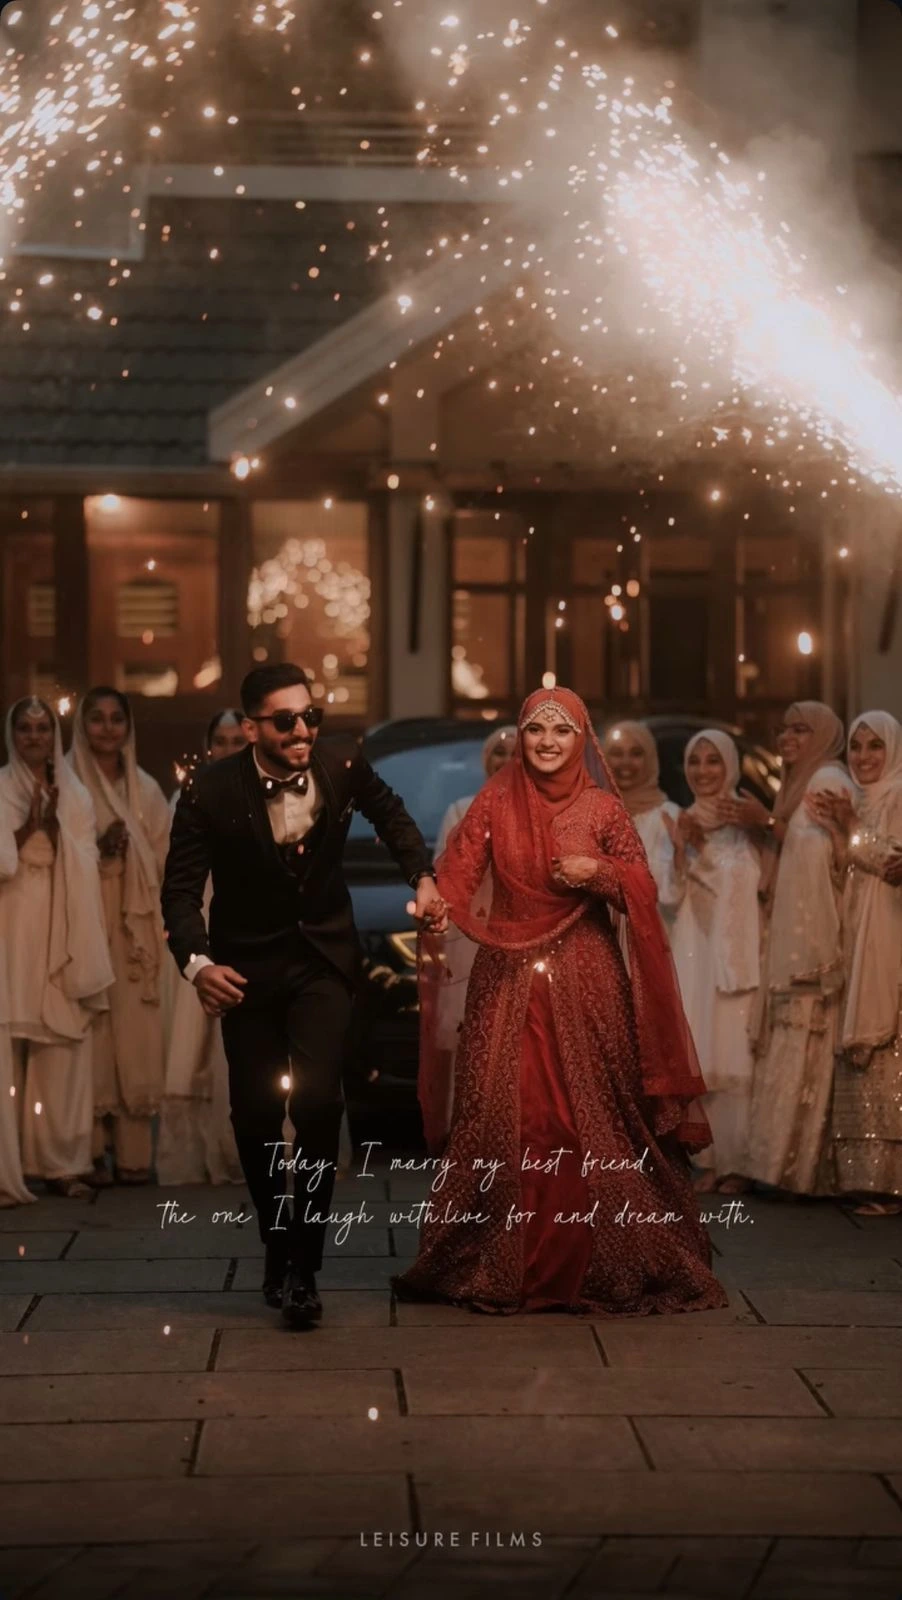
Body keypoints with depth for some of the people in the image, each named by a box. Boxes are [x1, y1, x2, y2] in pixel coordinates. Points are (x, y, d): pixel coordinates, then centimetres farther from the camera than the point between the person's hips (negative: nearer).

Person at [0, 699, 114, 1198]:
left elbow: (85, 865, 6)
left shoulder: (75, 795, 14)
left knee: (63, 1049, -4)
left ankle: (60, 1161, -1)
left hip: (62, 931, 2)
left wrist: (54, 822, -8)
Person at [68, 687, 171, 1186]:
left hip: (135, 927, 3)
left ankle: (133, 1153, 2)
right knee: (92, 1033, -8)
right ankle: (90, 1153, -5)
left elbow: (164, 859, 11)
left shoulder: (145, 788, 14)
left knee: (136, 1037, -1)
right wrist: (98, 849, -17)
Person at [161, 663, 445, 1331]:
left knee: (318, 1100, -16)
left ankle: (304, 1266, -5)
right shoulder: (212, 792, -19)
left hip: (323, 956, 0)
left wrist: (423, 876, -2)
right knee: (256, 1113, 6)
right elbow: (182, 889, -17)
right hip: (249, 964, 0)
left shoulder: (343, 761, -13)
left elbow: (388, 811, 10)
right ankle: (277, 1247, 29)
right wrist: (199, 962, -34)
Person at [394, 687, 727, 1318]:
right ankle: (498, 1263, 10)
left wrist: (600, 874, -16)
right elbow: (455, 878, -6)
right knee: (500, 1116, -1)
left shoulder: (603, 809, 3)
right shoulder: (494, 805, 4)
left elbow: (643, 895, 2)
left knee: (592, 1118, -2)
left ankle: (603, 1263, 9)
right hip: (509, 981, 1)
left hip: (586, 983, -1)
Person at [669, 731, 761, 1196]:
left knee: (735, 1054, -5)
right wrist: (682, 847, -7)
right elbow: (674, 893, 6)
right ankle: (711, 1158, 6)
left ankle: (738, 1161, -1)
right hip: (694, 952, 4)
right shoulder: (684, 822, 12)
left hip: (736, 951, -4)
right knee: (701, 1056, 2)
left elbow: (756, 883, -5)